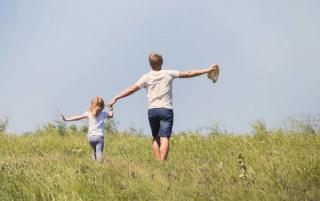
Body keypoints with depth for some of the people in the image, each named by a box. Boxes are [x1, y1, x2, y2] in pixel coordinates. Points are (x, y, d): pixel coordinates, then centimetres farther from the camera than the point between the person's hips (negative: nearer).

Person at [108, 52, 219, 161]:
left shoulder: (146, 77, 3)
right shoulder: (168, 74, 2)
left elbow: (132, 89, -1)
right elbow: (188, 74, 2)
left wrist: (116, 98, 4)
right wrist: (207, 70, 8)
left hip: (152, 111, 2)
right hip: (166, 110, -2)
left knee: (156, 138, 15)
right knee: (164, 138, -9)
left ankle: (158, 161, 5)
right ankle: (162, 162, -22)